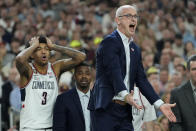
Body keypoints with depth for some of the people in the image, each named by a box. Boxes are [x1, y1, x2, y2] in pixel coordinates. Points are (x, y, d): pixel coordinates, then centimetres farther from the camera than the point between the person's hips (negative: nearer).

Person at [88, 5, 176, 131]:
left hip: (124, 110, 7)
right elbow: (114, 72, -21)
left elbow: (141, 80, 16)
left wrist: (160, 104, 6)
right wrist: (125, 95, -36)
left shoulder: (135, 49, 19)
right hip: (107, 107, -7)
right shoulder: (109, 42, -7)